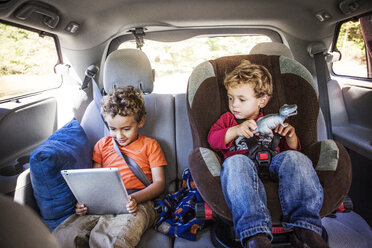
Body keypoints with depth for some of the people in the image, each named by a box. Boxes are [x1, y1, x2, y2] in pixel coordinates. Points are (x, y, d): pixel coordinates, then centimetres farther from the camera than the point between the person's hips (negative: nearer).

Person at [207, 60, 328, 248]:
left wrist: (290, 136, 0)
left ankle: (304, 227, -41)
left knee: (295, 158, -29)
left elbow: (292, 149, 25)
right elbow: (213, 139, 7)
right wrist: (236, 130, -11)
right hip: (244, 162, -2)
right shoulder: (228, 119, 27)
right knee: (235, 162, -37)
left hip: (273, 162, 2)